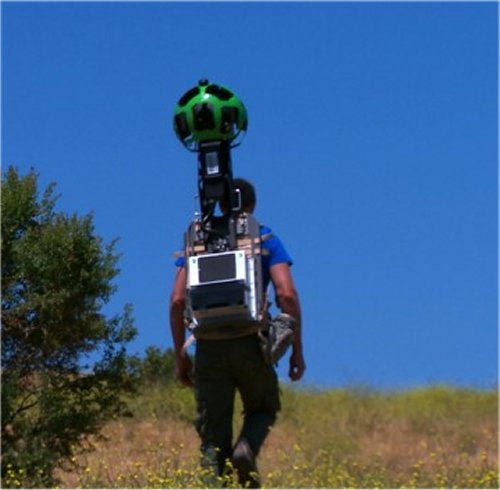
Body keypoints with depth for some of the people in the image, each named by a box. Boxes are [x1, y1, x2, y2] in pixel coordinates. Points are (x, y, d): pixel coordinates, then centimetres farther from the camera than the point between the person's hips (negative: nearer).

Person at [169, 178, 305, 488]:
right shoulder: (266, 240, 6)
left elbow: (177, 301, 3)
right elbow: (287, 294, -7)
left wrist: (180, 356, 10)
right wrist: (297, 350, -1)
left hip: (209, 346, 1)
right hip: (250, 343, -1)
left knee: (213, 436, 7)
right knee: (263, 409, 23)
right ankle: (246, 448, -9)